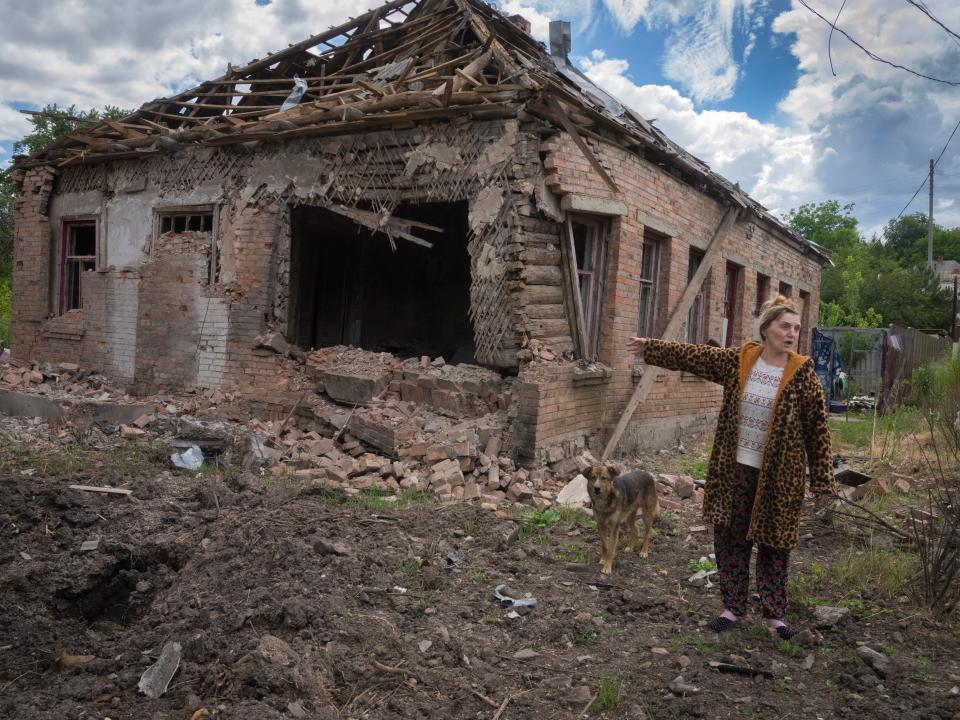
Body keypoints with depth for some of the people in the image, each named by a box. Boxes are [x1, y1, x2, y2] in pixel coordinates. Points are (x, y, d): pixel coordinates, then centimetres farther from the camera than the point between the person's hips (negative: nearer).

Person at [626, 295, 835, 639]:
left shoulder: (803, 375, -8)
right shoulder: (738, 360, -2)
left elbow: (818, 430, -6)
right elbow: (693, 355, 8)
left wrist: (823, 480, -7)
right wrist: (651, 346, 11)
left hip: (777, 476, -2)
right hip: (735, 469, 3)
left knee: (774, 543, 9)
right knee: (730, 539, 10)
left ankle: (774, 614, 24)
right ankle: (733, 607, 25)